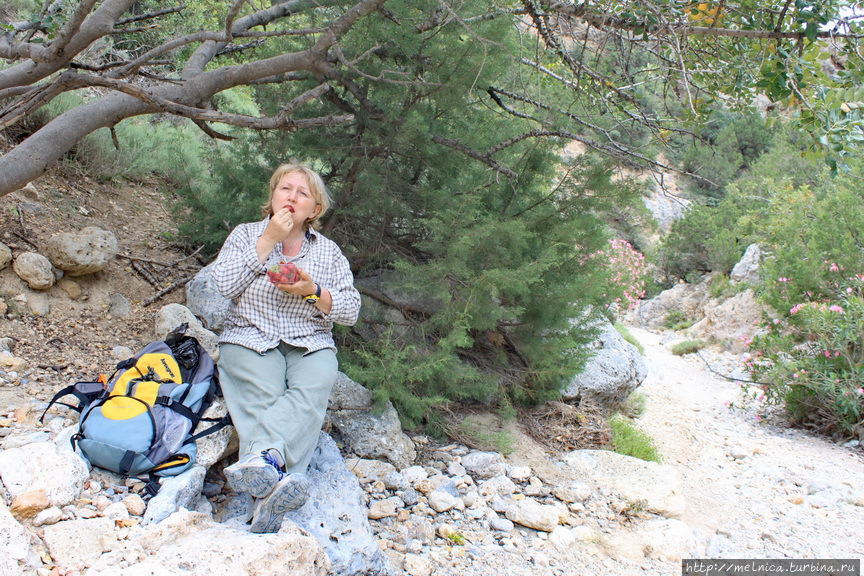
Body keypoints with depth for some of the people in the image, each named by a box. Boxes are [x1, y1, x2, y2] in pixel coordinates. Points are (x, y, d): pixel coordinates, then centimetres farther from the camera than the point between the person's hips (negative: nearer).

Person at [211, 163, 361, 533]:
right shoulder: (246, 234, 13)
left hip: (310, 346, 1)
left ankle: (260, 459, -55)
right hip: (250, 339, -1)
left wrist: (313, 291, -12)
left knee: (311, 392, -33)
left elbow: (351, 311, 6)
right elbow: (225, 284, -5)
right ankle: (272, 489, -49)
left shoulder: (329, 252, 15)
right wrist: (268, 241, -7)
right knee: (264, 400, -31)